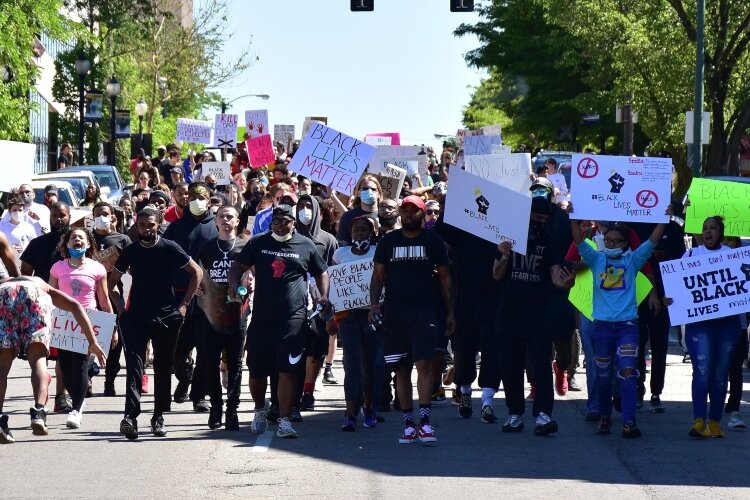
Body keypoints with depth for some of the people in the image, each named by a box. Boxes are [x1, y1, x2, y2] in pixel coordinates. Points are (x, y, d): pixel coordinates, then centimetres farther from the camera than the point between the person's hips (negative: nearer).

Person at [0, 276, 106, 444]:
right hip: (33, 293, -1)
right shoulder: (45, 288, 41)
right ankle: (38, 413, -19)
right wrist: (93, 342, 18)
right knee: (38, 360, 3)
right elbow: (75, 306, 22)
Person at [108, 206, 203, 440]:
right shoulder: (130, 251, 4)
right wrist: (121, 307, 2)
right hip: (136, 316, 0)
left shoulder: (170, 248, -2)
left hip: (167, 316, 0)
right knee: (134, 365, -11)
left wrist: (184, 303, 0)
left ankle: (159, 416, 16)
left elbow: (197, 272, 4)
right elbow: (111, 282, 14)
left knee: (163, 368, 6)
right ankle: (130, 416, -19)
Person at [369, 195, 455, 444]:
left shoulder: (433, 241, 6)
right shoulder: (388, 241, 9)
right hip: (395, 311, 2)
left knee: (424, 363, -14)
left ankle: (425, 422, -14)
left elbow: (445, 279, 9)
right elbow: (378, 274, 10)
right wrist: (374, 303, -5)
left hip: (424, 311, -2)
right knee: (402, 369, 5)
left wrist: (450, 313, 5)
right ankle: (408, 424, 10)